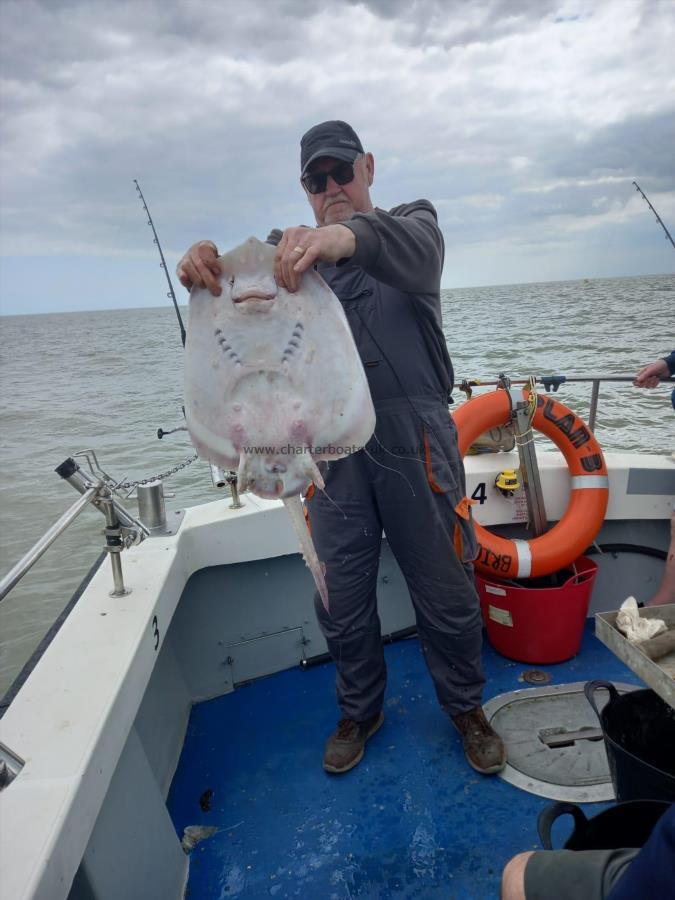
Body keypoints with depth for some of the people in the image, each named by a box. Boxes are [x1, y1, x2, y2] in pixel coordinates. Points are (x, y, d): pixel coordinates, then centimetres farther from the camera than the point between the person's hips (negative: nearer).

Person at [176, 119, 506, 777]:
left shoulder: (410, 224, 9)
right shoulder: (290, 248, 16)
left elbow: (418, 253, -17)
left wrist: (350, 236, -39)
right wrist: (204, 267, -29)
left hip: (413, 438, -2)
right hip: (329, 444, 2)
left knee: (445, 594, 8)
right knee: (341, 600, 11)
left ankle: (465, 708, 35)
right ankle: (359, 711, 37)